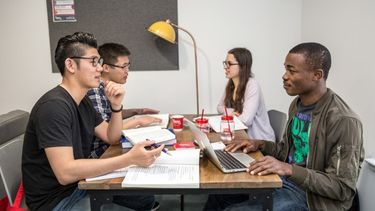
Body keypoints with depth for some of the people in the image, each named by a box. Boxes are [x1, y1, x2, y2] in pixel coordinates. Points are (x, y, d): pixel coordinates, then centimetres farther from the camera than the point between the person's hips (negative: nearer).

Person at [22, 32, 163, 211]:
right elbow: (65, 172, -33)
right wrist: (129, 158, -37)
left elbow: (112, 138, 10)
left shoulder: (83, 101, 5)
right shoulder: (54, 106, -25)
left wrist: (116, 105, -8)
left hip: (80, 185, 9)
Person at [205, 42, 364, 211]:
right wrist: (261, 145, -4)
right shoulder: (297, 104, 3)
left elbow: (343, 188, -21)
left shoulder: (343, 121, -22)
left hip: (309, 196, -7)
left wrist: (289, 170, -31)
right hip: (283, 180, 7)